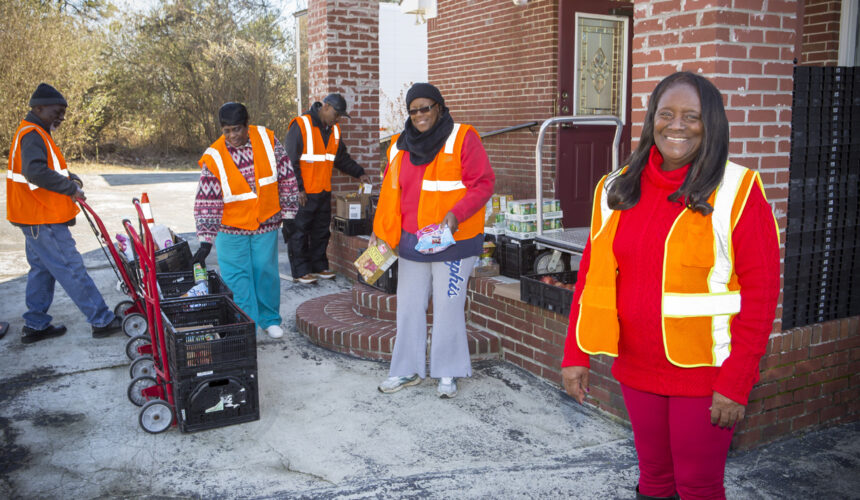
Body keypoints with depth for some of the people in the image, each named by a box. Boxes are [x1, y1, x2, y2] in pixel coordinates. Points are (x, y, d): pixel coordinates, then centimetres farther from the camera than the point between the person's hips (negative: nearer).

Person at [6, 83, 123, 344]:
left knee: (42, 269, 16)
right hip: (43, 220, -11)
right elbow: (35, 171, -32)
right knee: (72, 270, -6)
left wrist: (72, 179, 5)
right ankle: (102, 321, -1)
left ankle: (35, 325, 24)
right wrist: (70, 187, -25)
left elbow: (52, 167, 22)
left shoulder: (34, 133, 16)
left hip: (36, 217, 11)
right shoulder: (32, 135, -17)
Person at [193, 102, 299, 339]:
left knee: (266, 273, 8)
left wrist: (288, 213, 2)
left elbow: (286, 177, 2)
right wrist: (206, 241, -17)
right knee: (237, 277, 0)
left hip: (266, 223, 1)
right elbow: (206, 202, -13)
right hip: (231, 229, -1)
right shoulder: (213, 158, -13)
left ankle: (270, 319, 27)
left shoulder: (267, 139, -7)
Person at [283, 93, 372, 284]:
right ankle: (300, 271, 8)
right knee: (299, 232, 0)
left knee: (321, 231, 13)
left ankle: (319, 266, 24)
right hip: (302, 193, -7)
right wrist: (297, 188, -17)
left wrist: (359, 173, 12)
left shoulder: (334, 130, 11)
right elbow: (290, 160, -14)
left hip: (324, 192, 8)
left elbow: (342, 157, 22)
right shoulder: (301, 126, -12)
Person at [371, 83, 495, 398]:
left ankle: (448, 373, 20)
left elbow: (483, 183, -12)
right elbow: (390, 191, 14)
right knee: (409, 306, 11)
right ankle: (408, 370, 26)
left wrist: (457, 213, -24)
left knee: (448, 307, 4)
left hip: (452, 242, -5)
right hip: (411, 242, 5)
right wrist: (379, 231, 8)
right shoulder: (400, 146, 8)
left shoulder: (462, 138, -8)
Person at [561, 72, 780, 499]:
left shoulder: (737, 191, -10)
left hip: (704, 374, -4)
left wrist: (736, 383, -14)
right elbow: (593, 273, 5)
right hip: (637, 369, 4)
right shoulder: (617, 189, 2)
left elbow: (760, 290, -11)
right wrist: (576, 355, 1)